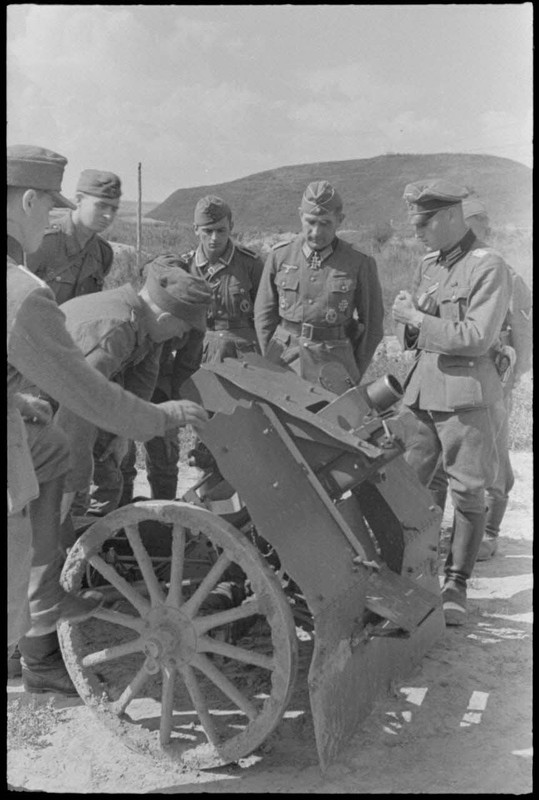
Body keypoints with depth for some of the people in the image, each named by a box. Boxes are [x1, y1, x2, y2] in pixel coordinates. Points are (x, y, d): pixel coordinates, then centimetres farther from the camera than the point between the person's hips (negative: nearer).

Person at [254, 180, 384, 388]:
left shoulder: (360, 263, -5)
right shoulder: (280, 255, 1)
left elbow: (372, 324, 4)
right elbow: (264, 314, 8)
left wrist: (354, 376, 6)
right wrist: (271, 366, 6)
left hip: (331, 365, -2)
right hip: (284, 361, 2)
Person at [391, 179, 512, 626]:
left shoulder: (489, 267, -7)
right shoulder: (428, 265, 15)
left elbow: (478, 337, -16)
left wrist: (420, 320, -14)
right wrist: (405, 314, -4)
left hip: (466, 393, -6)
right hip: (421, 388, 7)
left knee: (468, 492, 2)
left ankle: (456, 584, 15)